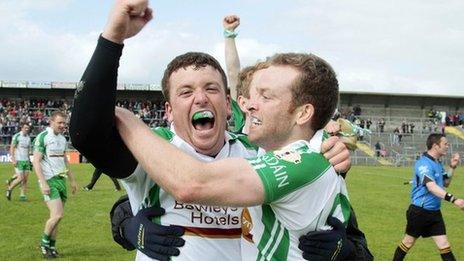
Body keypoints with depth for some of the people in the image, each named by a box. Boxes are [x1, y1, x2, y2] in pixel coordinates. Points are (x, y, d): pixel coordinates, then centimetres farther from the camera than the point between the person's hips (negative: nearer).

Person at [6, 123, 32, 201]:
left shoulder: (28, 138, 12)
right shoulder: (17, 136, -7)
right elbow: (12, 148, -8)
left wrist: (29, 160, 17)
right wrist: (13, 159, -16)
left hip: (26, 161, 6)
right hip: (18, 161, -6)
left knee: (25, 179, 1)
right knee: (20, 178, -11)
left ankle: (22, 196, 6)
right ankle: (9, 189, 11)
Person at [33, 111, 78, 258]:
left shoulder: (63, 139, 13)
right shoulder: (42, 137, -9)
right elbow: (36, 162, -12)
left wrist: (72, 180, 22)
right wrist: (43, 183, -19)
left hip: (61, 179, 7)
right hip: (49, 181, -7)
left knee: (56, 216, 6)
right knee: (57, 215, -14)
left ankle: (51, 247, 15)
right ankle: (44, 243, 7)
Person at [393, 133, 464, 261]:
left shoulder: (437, 163, 10)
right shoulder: (424, 163, -19)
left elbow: (445, 183, 20)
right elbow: (431, 187, -33)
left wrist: (452, 167, 5)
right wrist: (453, 199, -42)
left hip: (435, 212, 8)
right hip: (420, 211, -8)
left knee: (444, 245, 2)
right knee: (408, 242, 8)